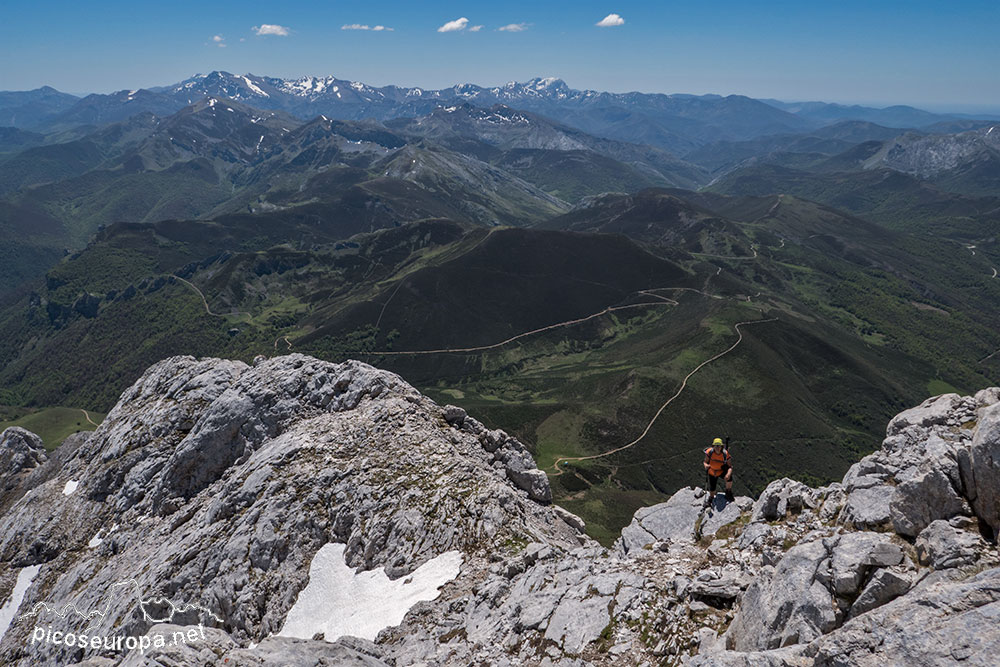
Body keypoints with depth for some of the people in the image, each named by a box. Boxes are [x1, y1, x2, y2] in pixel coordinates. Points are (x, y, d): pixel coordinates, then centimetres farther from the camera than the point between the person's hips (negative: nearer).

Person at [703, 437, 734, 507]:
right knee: (712, 488, 7)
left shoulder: (725, 454, -27)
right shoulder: (709, 452, -24)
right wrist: (706, 465, -38)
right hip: (712, 472, 1)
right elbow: (705, 462, -13)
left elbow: (730, 467, -25)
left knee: (729, 477, -32)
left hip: (722, 471, -1)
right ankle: (710, 499, 42)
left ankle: (728, 493, -6)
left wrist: (728, 474, -45)